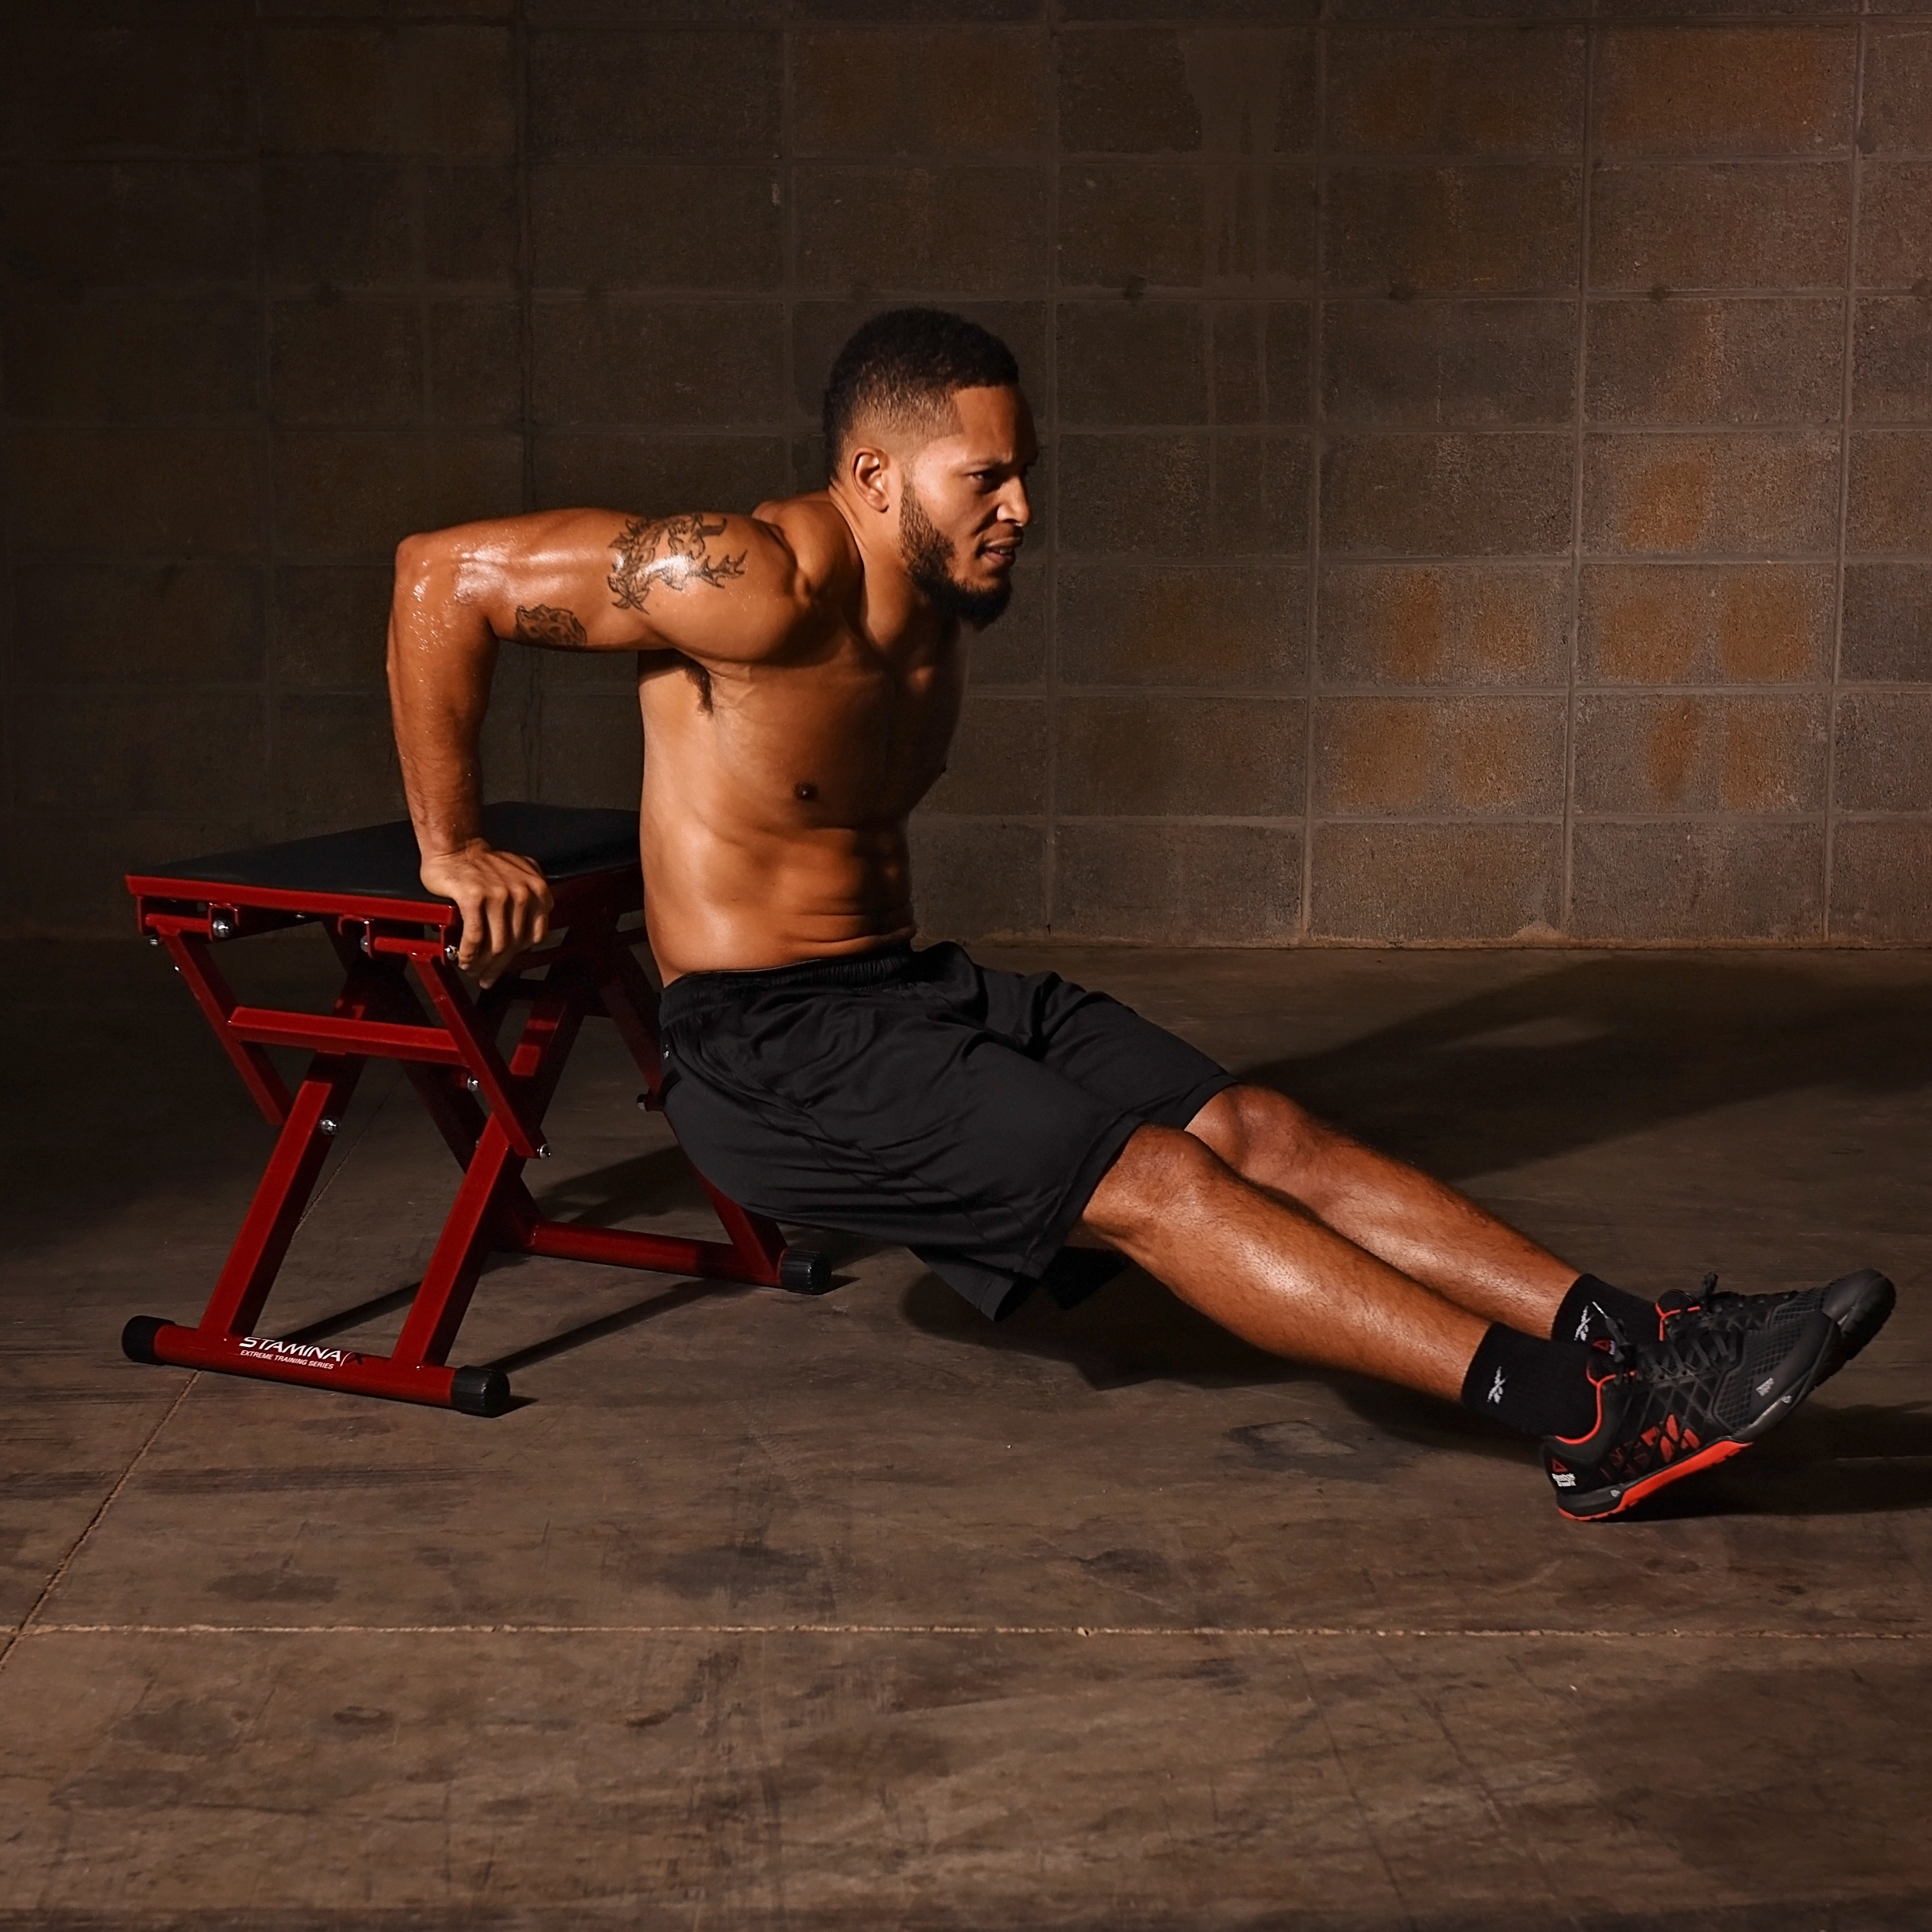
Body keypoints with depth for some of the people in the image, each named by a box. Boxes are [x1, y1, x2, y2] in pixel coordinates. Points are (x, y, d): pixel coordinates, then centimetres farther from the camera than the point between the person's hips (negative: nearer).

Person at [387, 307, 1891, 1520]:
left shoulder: (951, 604, 8)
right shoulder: (764, 587, -19)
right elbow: (445, 579, -19)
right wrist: (456, 849, -12)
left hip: (917, 988, 8)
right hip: (764, 1047, -8)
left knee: (1257, 1131, -9)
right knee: (1153, 1183, -21)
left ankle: (1634, 1343, -18)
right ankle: (1586, 1423, -27)